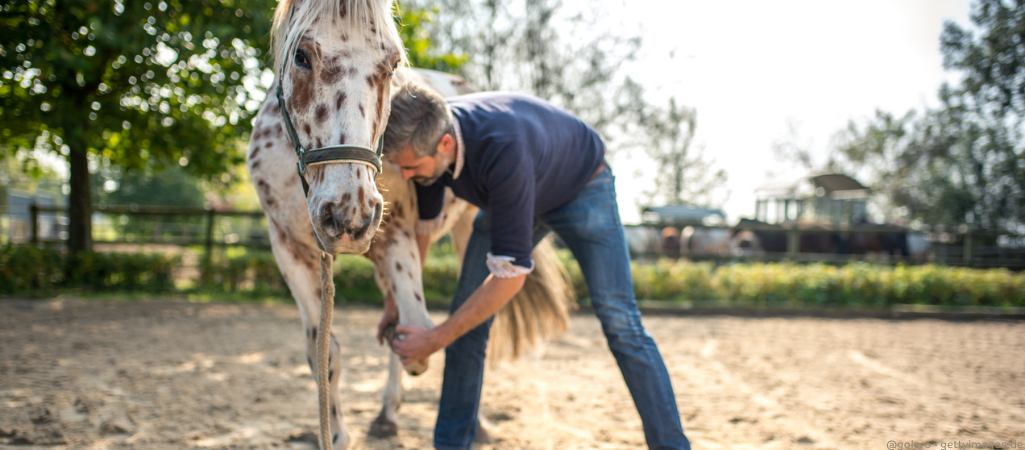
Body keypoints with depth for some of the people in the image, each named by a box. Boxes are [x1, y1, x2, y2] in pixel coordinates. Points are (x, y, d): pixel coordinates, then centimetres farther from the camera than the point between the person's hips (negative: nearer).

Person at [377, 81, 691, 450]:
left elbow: (510, 273, -42)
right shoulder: (424, 137, -24)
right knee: (466, 315, -2)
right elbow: (422, 223, -2)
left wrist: (436, 339, -35)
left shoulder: (501, 149, -46)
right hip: (506, 198, 6)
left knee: (618, 319, -15)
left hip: (583, 188, -6)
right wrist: (397, 302, 0)